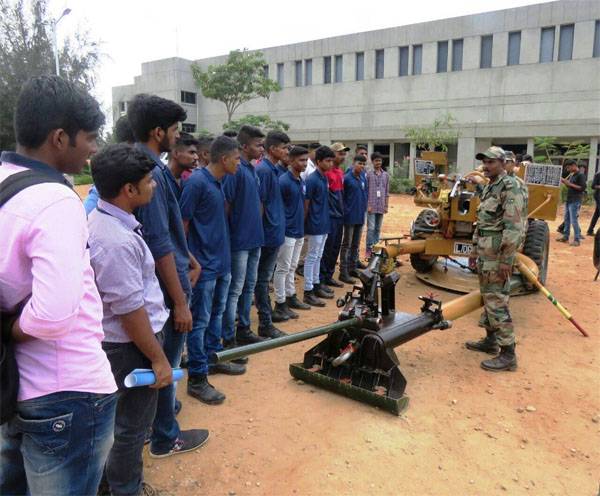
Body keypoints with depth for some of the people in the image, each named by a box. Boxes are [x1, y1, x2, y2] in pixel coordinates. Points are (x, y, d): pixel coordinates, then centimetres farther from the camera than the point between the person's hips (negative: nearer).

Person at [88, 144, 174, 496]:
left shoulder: (100, 218, 1)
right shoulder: (117, 242, -30)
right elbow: (130, 311, -26)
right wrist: (158, 358, -16)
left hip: (119, 339, 10)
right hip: (131, 344, -10)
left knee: (129, 417, 28)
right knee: (133, 425, 11)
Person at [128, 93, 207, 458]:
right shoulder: (151, 172, -23)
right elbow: (159, 245, -25)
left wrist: (190, 259, 15)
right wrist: (180, 301, -20)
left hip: (161, 277, 10)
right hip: (167, 282, -9)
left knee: (161, 358, 25)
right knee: (166, 362, 7)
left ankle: (162, 408, 45)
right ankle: (165, 437, 25)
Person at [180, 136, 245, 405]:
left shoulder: (219, 182, 10)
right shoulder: (196, 182, -17)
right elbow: (182, 223, -17)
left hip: (221, 260, 9)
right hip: (204, 264, -9)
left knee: (216, 313, 20)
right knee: (200, 320, -1)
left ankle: (213, 358, 36)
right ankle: (197, 379, 9)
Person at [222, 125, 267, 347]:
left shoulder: (252, 169, 12)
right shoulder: (235, 169, -15)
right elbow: (226, 205, -17)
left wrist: (257, 230, 16)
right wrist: (231, 234, -13)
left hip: (254, 238, 9)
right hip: (239, 240, -9)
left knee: (249, 287, 16)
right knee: (235, 290, -2)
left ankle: (243, 330, 29)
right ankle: (228, 340, 8)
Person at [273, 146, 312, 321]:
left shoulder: (302, 182, 11)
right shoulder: (284, 181, -15)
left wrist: (301, 226, 18)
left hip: (299, 231, 8)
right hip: (287, 232, -8)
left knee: (292, 267, 17)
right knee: (283, 268, -1)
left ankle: (291, 297, 29)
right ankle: (280, 305, 5)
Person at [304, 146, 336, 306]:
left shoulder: (324, 178, 10)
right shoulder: (312, 180, -16)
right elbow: (306, 204, -15)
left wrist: (325, 221, 15)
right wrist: (305, 225, -13)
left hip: (324, 225, 8)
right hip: (315, 226, -8)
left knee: (318, 257, 15)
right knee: (311, 257, -2)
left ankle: (316, 286, 26)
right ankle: (308, 292, 4)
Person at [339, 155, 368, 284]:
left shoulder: (363, 177, 7)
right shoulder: (347, 178, -14)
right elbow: (341, 196, -12)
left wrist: (363, 207, 12)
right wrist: (346, 210, -11)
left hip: (360, 216, 7)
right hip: (350, 216, -7)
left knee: (356, 244, 14)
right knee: (347, 245, -2)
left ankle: (353, 268, 25)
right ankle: (343, 272, 3)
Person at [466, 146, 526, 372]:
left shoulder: (510, 188, -14)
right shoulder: (489, 188, 15)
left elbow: (514, 228, -21)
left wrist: (506, 260, -23)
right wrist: (475, 249, 20)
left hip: (498, 253, -10)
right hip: (485, 252, 10)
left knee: (497, 302, -8)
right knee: (487, 297, 17)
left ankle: (507, 354, -1)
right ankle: (490, 340, 30)